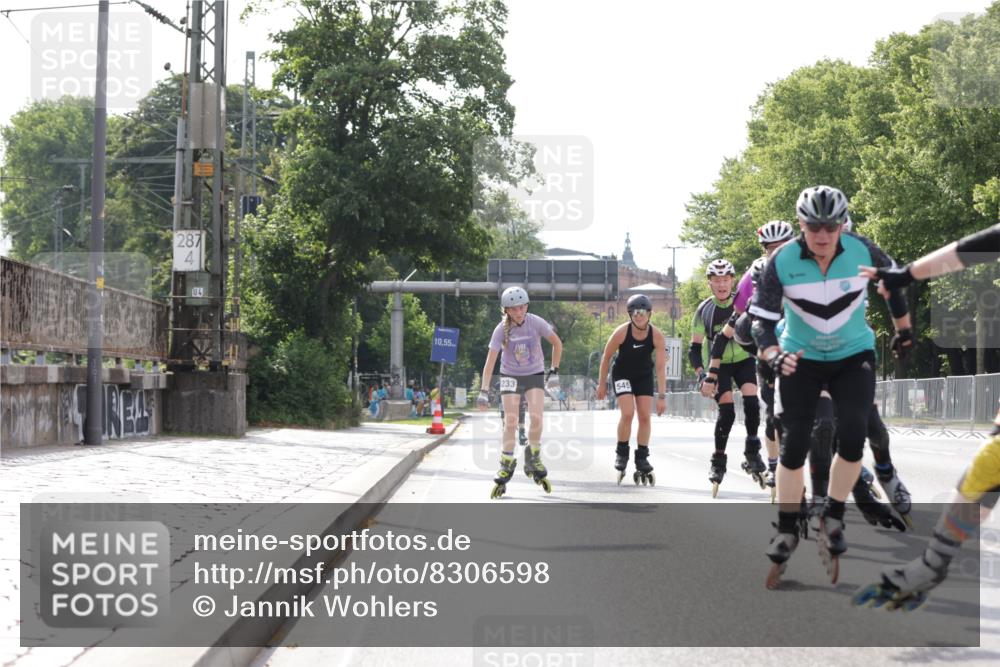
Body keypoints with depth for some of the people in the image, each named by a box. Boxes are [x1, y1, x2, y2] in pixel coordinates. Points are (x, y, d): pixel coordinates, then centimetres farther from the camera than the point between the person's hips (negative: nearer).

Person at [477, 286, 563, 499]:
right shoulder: (501, 329, -18)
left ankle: (533, 459, 7)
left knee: (536, 417, -16)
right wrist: (484, 391, -27)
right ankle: (506, 466, 1)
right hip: (510, 376, 0)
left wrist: (554, 372, -3)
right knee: (510, 421, -11)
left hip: (535, 375, 0)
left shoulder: (536, 323, -17)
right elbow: (490, 361, -20)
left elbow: (557, 344, -2)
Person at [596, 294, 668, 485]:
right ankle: (621, 453, 1)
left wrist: (662, 396, -23)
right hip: (622, 374, -2)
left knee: (645, 416, -4)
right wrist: (602, 384, -5)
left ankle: (642, 458, 8)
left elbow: (661, 367, -20)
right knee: (628, 413, -17)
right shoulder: (621, 332, -25)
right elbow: (606, 357, -11)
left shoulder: (657, 336, -23)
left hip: (644, 376, 2)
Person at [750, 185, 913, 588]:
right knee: (794, 445, -7)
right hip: (801, 359, -1)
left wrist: (903, 329, 15)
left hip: (853, 356, 1)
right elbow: (762, 320, -19)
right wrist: (773, 356, -38)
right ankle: (787, 531, 9)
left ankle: (832, 520, 3)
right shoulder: (782, 262, -21)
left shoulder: (862, 251, -18)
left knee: (852, 436, -17)